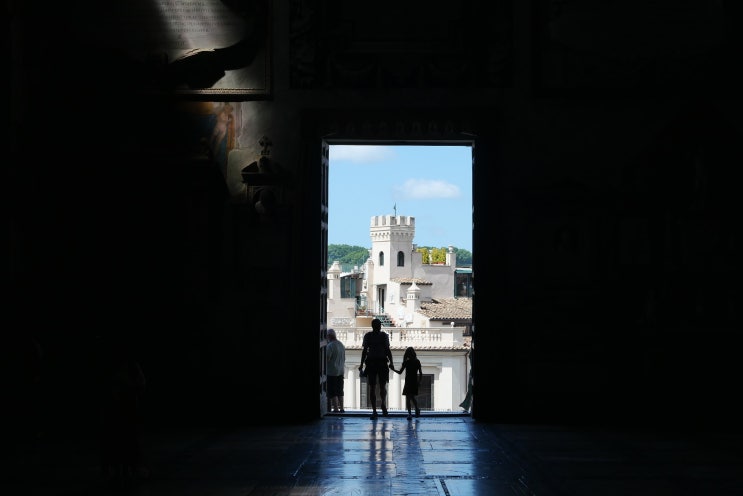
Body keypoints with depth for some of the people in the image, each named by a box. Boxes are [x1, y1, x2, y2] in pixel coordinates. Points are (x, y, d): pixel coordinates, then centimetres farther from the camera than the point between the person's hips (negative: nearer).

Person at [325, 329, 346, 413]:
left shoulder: (330, 346, -17)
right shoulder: (341, 345, 8)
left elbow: (326, 359, -20)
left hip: (332, 372, -8)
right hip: (341, 371, 8)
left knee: (332, 393, -3)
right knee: (340, 392, 14)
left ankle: (336, 409, -6)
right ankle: (341, 408, 16)